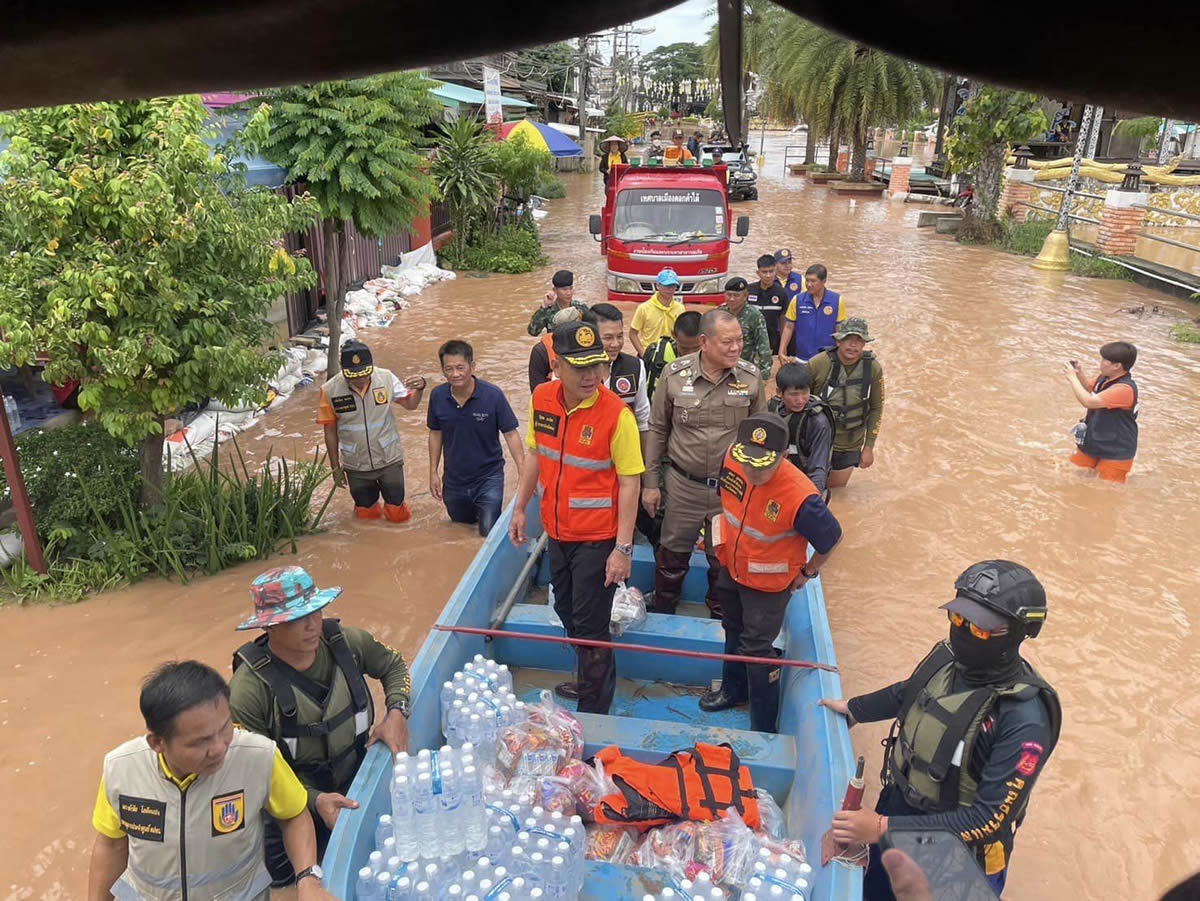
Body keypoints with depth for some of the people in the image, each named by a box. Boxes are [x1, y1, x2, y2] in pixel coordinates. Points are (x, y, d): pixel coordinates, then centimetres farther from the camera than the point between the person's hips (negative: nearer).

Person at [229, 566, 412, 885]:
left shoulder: (346, 643, -14)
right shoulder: (249, 689, -25)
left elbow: (394, 665, 3)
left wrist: (397, 712, -14)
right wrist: (315, 801, -28)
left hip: (359, 784, 3)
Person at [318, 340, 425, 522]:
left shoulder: (386, 378, -16)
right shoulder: (330, 390, -17)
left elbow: (410, 404, -1)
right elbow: (330, 431, -5)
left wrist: (419, 388, -24)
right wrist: (335, 468, 3)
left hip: (389, 460, 0)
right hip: (356, 466, 0)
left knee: (398, 515, 9)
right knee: (367, 516, 16)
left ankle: (390, 499, 42)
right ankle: (367, 499, 49)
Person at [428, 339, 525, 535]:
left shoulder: (493, 395, -20)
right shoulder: (438, 396, -10)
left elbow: (511, 434, -14)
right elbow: (436, 434, 4)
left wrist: (523, 472, -20)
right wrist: (433, 472, 4)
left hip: (488, 478, -3)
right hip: (453, 481, 4)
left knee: (490, 532, -2)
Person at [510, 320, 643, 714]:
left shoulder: (616, 413, -22)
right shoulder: (541, 399, -5)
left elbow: (629, 482, -18)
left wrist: (623, 548, -20)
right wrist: (520, 508, 12)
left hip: (597, 538, -6)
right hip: (556, 530, 6)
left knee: (590, 624, 5)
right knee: (567, 612, 23)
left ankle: (593, 711, 24)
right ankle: (587, 679, 47)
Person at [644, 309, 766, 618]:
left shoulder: (751, 376, -8)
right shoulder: (675, 374, -12)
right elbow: (657, 430, -1)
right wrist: (650, 482, 0)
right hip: (683, 486, -1)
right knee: (672, 558, 16)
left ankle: (720, 617, 42)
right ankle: (662, 615, 40)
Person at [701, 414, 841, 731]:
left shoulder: (799, 497, -39)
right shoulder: (732, 459, -24)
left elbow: (831, 537, -19)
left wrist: (807, 573, -4)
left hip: (768, 583, -6)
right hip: (731, 569, 6)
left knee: (756, 649, 8)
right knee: (733, 631, 28)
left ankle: (763, 727, 31)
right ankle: (733, 689, 56)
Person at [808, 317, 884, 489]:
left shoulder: (873, 368, -10)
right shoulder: (817, 364, -19)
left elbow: (876, 409, 1)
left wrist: (869, 447, 1)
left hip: (850, 447, 3)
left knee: (836, 487, 17)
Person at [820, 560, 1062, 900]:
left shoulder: (1025, 721, -32)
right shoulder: (948, 657, -14)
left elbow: (990, 819, -29)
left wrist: (885, 829, -32)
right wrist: (853, 709, 18)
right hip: (896, 805, 5)